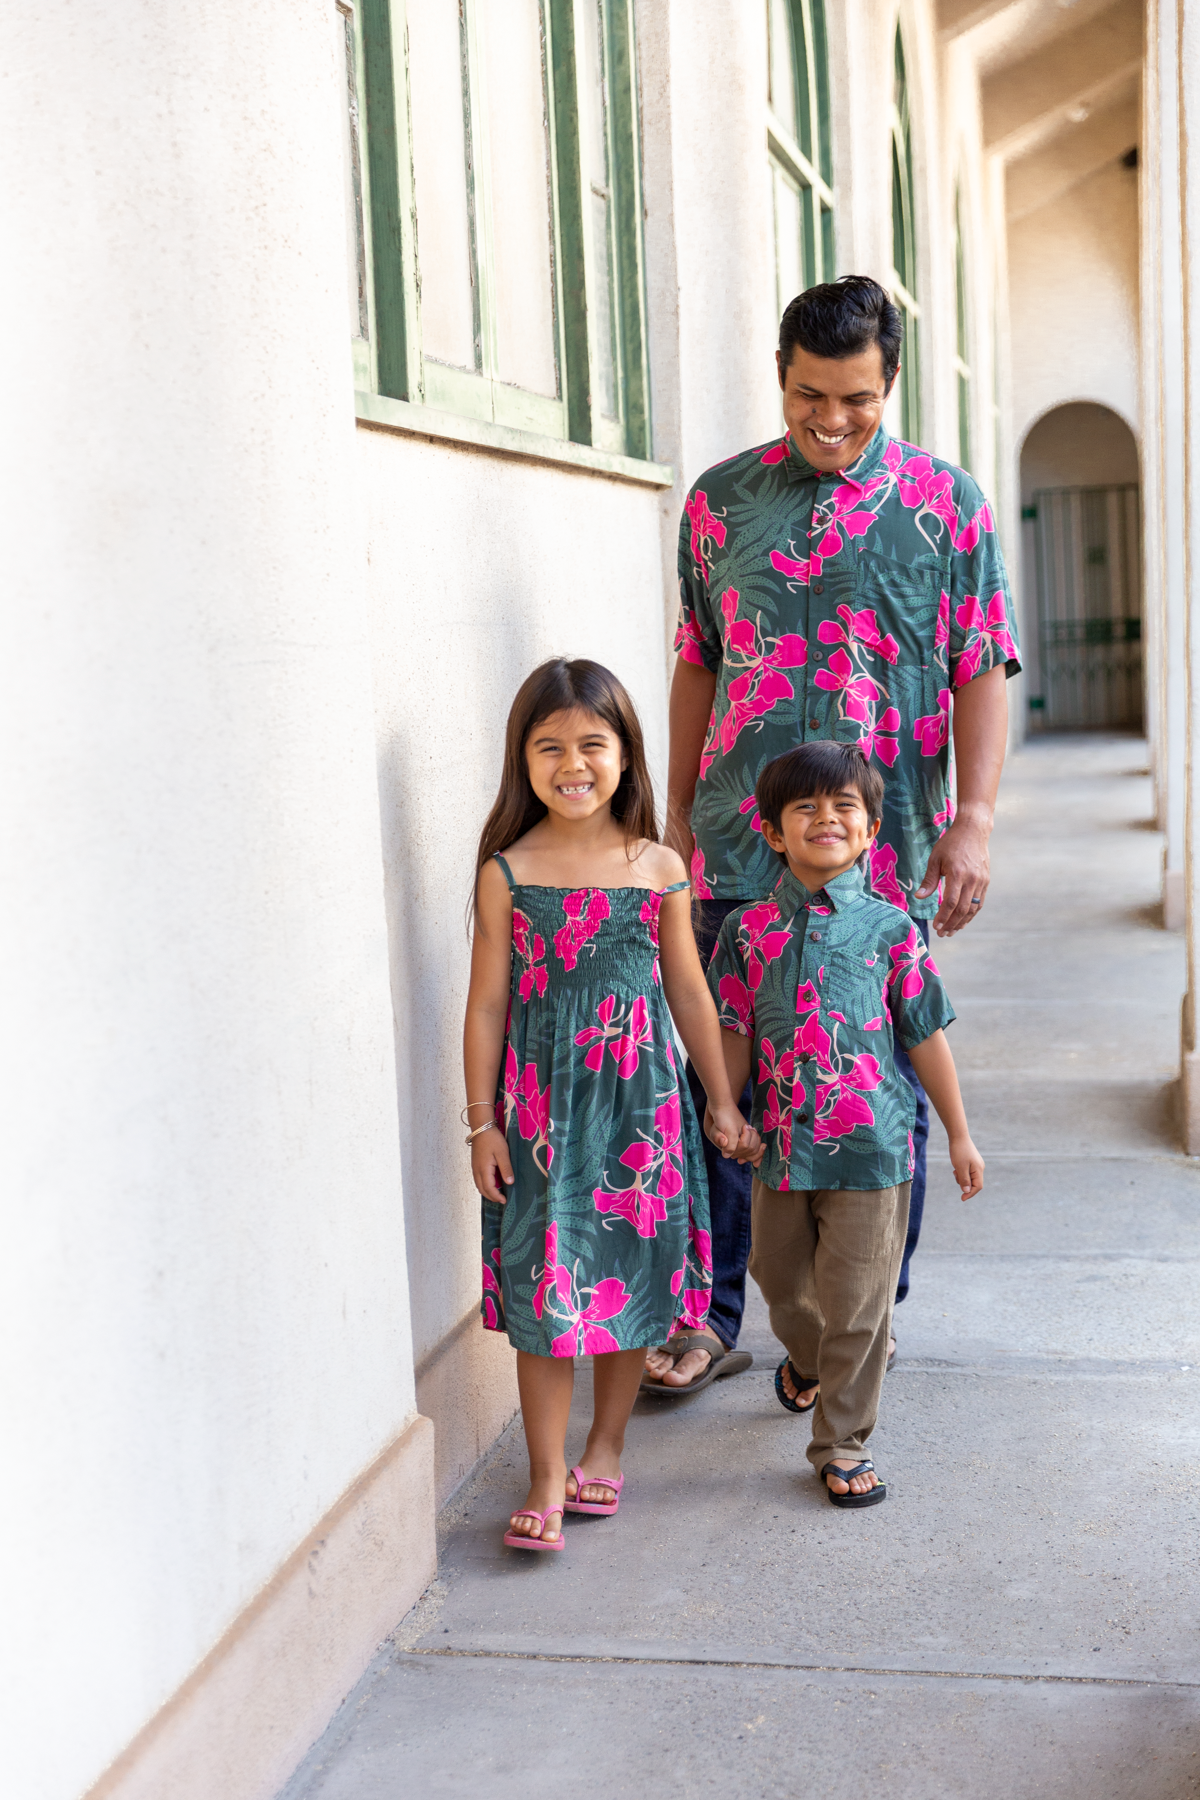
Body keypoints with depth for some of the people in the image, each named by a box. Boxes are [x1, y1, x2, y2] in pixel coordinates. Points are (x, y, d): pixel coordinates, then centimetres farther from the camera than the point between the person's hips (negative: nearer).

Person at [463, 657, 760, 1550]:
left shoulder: (658, 868, 0)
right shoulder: (507, 873, -4)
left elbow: (689, 990, 8)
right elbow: (488, 1002, 0)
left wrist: (722, 1102, 11)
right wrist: (483, 1122, -1)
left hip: (640, 1099, 2)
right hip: (541, 1101, -2)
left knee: (634, 1271, 10)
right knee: (545, 1284, -1)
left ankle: (607, 1445, 29)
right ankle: (547, 1479, 10)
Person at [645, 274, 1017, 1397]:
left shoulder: (944, 502, 3)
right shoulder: (720, 500, 9)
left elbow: (980, 673, 1)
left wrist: (970, 822, -8)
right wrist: (680, 810, 12)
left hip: (890, 853, -1)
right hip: (740, 849, 2)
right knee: (717, 1079, 3)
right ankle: (708, 1311, 17)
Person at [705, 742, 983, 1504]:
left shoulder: (889, 929, -3)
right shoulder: (750, 929, 0)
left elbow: (926, 1036, 2)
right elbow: (735, 1035, 5)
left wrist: (960, 1134, 5)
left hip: (870, 1144, -2)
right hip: (781, 1140, 2)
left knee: (856, 1302, 3)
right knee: (780, 1281, 19)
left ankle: (843, 1444, 18)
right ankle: (808, 1360, 51)